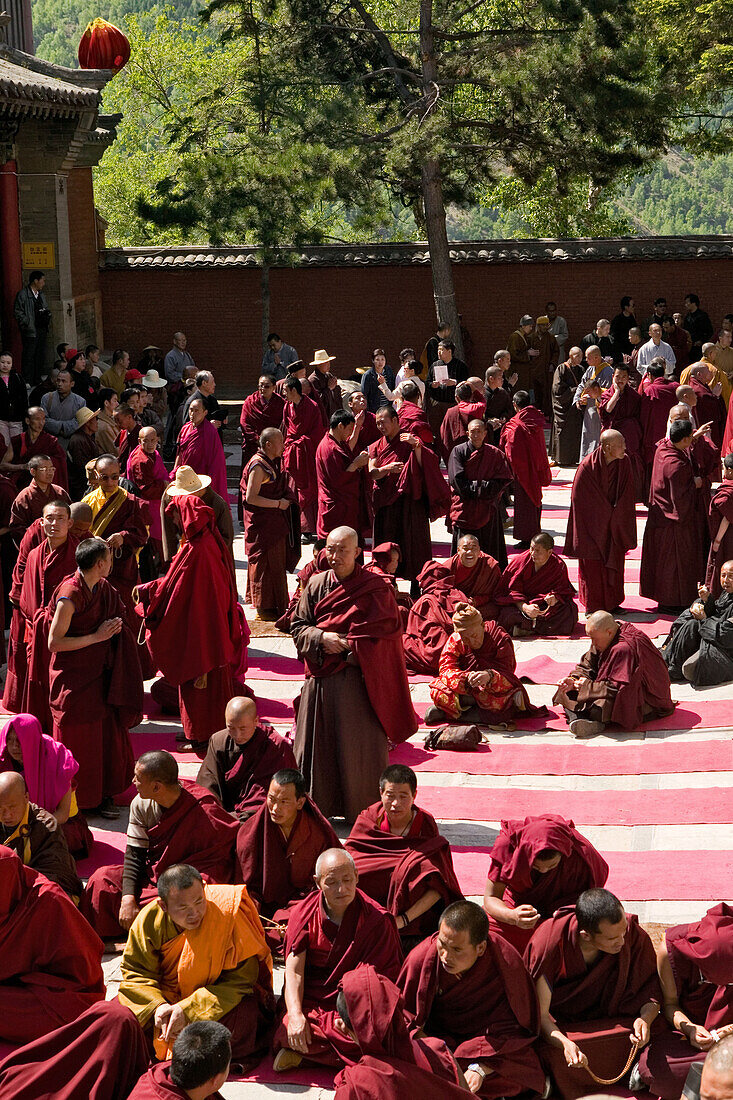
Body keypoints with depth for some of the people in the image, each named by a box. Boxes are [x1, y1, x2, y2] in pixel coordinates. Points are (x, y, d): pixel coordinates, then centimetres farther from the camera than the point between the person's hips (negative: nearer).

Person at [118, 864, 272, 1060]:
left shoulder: (227, 913, -26)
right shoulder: (149, 919, -17)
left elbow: (239, 980, -24)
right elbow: (135, 972, -8)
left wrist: (188, 1010, -31)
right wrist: (157, 1005, -28)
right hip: (165, 996, 2)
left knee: (243, 1018, -34)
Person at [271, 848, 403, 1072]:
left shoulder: (376, 920, -5)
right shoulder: (303, 912, 2)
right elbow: (294, 971, -3)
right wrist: (296, 1014, -21)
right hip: (309, 1002, 0)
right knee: (288, 1029, -32)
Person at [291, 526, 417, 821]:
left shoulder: (375, 589, -4)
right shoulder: (316, 584, 7)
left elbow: (386, 631, -7)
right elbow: (298, 627, 7)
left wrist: (347, 642, -12)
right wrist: (322, 638, -12)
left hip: (358, 681, -4)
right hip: (320, 679, 4)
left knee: (358, 747, 0)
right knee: (317, 743, 7)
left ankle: (363, 811, 11)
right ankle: (317, 806, 19)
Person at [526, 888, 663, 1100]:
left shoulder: (632, 932, -20)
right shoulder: (549, 941, -28)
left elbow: (653, 982, -6)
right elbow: (539, 1014, -24)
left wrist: (646, 1018, -28)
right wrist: (565, 1043, -44)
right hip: (560, 1025, -3)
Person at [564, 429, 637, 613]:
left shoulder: (624, 464, -6)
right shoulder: (588, 466, -19)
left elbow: (627, 496, 2)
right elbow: (579, 498, -13)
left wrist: (616, 519, -6)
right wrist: (607, 515, -10)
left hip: (614, 528, 5)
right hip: (592, 525, -5)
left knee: (615, 562, 10)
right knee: (593, 565, 2)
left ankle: (612, 603, 23)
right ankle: (593, 606, 13)